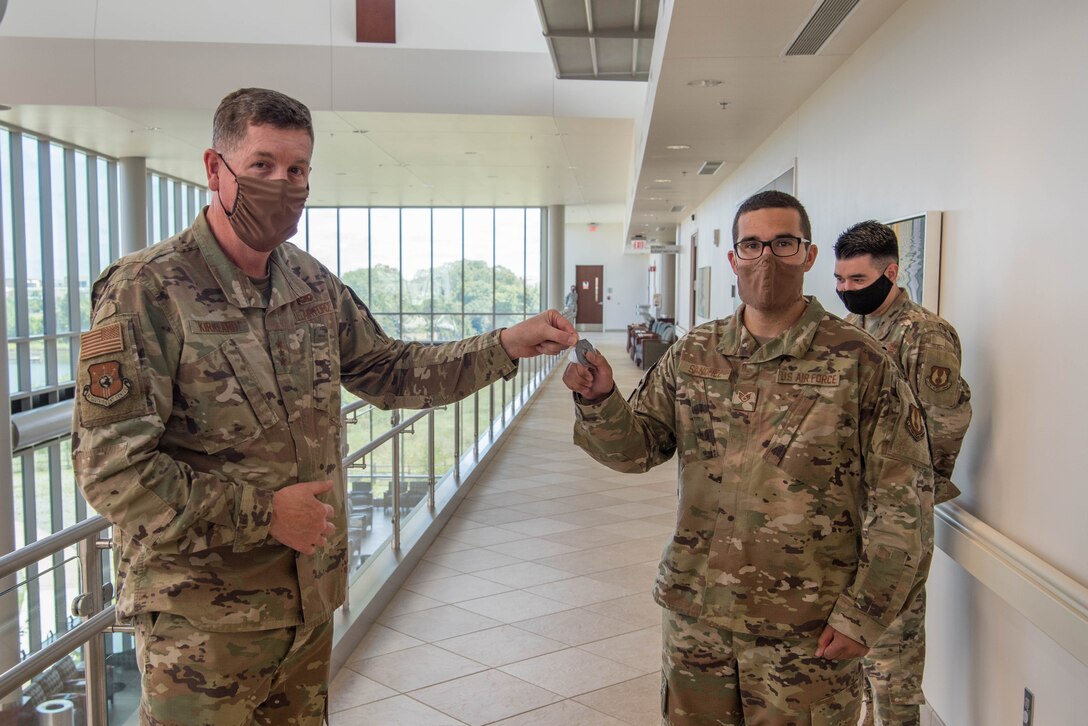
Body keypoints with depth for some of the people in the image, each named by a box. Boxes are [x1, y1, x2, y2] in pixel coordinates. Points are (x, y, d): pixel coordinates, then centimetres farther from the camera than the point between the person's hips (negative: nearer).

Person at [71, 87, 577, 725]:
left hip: (311, 600, 6)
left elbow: (389, 372, 12)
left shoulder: (313, 283, 4)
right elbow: (110, 467, -19)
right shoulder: (147, 291, -16)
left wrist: (507, 347, 3)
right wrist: (261, 512, -21)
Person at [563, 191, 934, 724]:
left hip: (807, 631, -3)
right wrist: (599, 400, -16)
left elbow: (902, 499, -8)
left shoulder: (859, 363, -9)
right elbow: (636, 448, 4)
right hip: (694, 615, 4)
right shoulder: (692, 354, 2)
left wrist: (863, 615, -9)